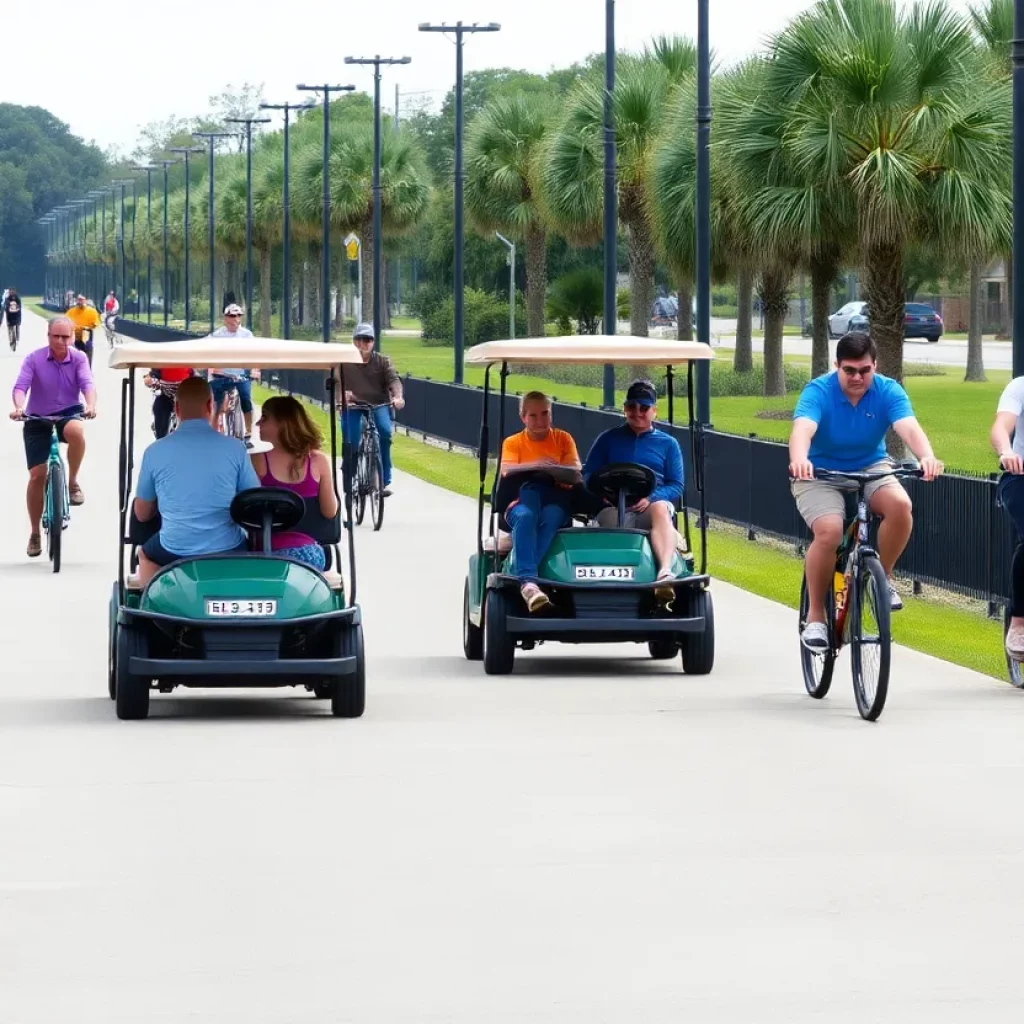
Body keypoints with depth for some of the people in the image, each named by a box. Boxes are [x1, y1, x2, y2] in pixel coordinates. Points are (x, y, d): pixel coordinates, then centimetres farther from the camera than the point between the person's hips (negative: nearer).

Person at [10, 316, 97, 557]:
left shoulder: (79, 359, -7)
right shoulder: (34, 359, -9)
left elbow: (87, 384, -20)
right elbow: (20, 386, -19)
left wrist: (90, 405, -42)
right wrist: (18, 407, -40)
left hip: (68, 413, 0)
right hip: (37, 419, 0)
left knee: (76, 431, -38)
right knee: (37, 475, -5)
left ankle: (72, 482, -14)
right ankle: (35, 534, 10)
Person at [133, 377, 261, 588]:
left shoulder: (155, 452, -5)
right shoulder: (234, 448, -8)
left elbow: (142, 514, 8)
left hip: (175, 554, 0)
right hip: (229, 554, 0)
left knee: (145, 553, 35)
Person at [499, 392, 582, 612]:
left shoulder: (563, 439, 16)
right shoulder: (513, 443, 13)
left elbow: (575, 473, 4)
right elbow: (506, 470, -7)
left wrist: (558, 472, -20)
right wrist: (535, 465, -24)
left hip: (556, 504, 0)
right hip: (522, 503, 0)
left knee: (551, 515, -38)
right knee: (526, 516, -38)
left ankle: (524, 577, -50)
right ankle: (528, 582, -53)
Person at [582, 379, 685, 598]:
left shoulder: (668, 444, 22)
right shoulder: (608, 439, 24)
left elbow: (676, 486, 12)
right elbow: (588, 475, 16)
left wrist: (651, 498, -9)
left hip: (650, 508, -1)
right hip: (613, 507, 1)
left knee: (661, 508, -38)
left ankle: (665, 572, -60)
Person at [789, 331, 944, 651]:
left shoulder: (888, 391, -13)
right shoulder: (818, 392, -20)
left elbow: (909, 427, -29)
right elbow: (802, 429, -38)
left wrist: (927, 457, -51)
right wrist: (799, 459, -61)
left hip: (870, 469, 2)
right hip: (820, 475, -2)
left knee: (900, 504, -29)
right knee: (829, 531, -29)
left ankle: (883, 577, -3)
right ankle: (815, 617, -11)